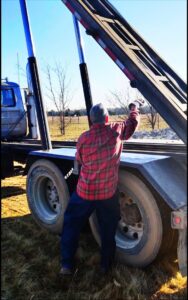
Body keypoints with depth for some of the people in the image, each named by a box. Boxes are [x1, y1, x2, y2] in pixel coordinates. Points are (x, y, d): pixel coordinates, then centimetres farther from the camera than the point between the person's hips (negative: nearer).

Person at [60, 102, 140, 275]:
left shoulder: (83, 138, -10)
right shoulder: (116, 131, -10)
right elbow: (133, 122, 9)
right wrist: (134, 108, 28)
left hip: (85, 192, 0)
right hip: (108, 192, 1)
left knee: (71, 224, 18)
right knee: (108, 230, 19)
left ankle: (67, 264, 23)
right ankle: (106, 265, 32)